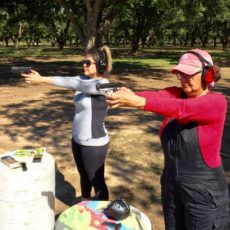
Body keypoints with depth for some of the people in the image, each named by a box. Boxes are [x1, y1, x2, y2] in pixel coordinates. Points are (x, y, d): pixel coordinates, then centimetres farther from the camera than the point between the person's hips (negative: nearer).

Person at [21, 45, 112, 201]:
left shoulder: (103, 85, -20)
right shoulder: (83, 79, 3)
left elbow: (72, 84, -30)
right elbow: (70, 81, -13)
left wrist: (42, 80, -32)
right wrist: (40, 77, -29)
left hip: (94, 144, -8)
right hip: (77, 139, 8)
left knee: (97, 181, 9)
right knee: (84, 176, 26)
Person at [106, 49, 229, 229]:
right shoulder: (176, 94, -1)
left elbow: (180, 109, -34)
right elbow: (156, 95, -24)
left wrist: (138, 102, -47)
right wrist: (129, 96, -45)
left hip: (203, 191, -5)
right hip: (171, 185, 5)